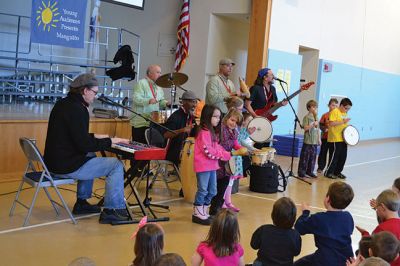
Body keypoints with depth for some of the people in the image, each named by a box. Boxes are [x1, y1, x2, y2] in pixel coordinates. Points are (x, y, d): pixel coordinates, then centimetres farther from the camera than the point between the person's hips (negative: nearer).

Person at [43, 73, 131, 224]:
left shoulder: (62, 104, 10)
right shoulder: (76, 109, -20)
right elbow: (84, 145, -24)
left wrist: (95, 136, 17)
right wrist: (110, 141, -13)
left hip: (54, 160, 10)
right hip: (66, 166, -10)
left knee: (91, 157, 35)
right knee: (116, 165, -7)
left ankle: (82, 202, 35)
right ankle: (111, 210, -5)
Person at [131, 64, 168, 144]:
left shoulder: (158, 87, 17)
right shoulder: (141, 83, -8)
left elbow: (161, 101, 23)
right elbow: (136, 99, -20)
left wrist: (165, 103, 0)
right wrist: (148, 101, -35)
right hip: (140, 122, -7)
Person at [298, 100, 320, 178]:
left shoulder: (316, 117, 14)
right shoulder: (306, 117, -6)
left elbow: (317, 129, 17)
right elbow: (305, 128, -12)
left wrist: (319, 139, 14)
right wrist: (313, 124, -23)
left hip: (315, 141, 6)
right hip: (308, 141, -6)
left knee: (313, 157, 9)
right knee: (305, 157, -3)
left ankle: (310, 171, 19)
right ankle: (301, 172, 4)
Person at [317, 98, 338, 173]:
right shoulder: (325, 115, -4)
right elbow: (320, 125, -2)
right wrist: (325, 129, -19)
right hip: (325, 137, -1)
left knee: (332, 154, 6)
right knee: (323, 153, 8)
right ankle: (320, 168, 19)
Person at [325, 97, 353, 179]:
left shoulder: (345, 113, 15)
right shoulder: (334, 112, -11)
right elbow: (331, 123, -22)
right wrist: (343, 122, -25)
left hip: (343, 139, 8)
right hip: (335, 139, -8)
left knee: (343, 156, 10)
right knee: (335, 155, -4)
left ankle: (337, 172, 22)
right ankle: (329, 172, 7)